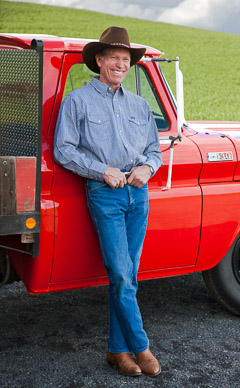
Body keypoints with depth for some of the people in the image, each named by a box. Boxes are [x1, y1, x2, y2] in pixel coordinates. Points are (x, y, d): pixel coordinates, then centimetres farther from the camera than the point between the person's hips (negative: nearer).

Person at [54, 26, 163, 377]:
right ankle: (140, 347, 5)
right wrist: (103, 171, -11)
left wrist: (147, 168, -3)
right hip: (104, 194, -4)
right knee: (120, 275, -9)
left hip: (139, 193, 5)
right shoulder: (77, 101, 3)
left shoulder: (139, 105, 17)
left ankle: (118, 350, 15)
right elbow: (63, 150, -2)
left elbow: (155, 149, 20)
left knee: (128, 277, 6)